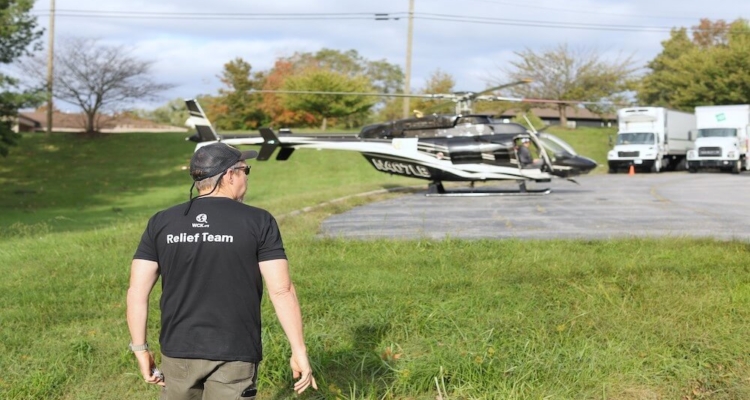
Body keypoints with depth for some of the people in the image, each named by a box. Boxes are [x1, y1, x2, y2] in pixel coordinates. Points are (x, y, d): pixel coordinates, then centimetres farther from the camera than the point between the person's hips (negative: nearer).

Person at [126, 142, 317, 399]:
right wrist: (299, 351, -4)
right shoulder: (258, 222, -6)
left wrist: (140, 349, 8)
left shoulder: (161, 223, 3)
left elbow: (137, 291, 0)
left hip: (178, 351, 3)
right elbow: (281, 290, -10)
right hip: (234, 356, -3)